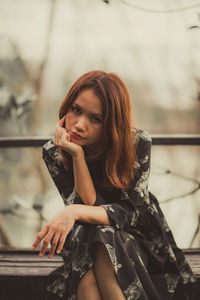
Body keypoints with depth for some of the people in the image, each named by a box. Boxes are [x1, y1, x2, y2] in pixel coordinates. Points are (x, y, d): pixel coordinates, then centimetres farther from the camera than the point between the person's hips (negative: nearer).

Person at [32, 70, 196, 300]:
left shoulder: (137, 143, -17)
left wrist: (75, 212, -35)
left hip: (137, 240, -1)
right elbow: (88, 205, -18)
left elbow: (130, 211, -19)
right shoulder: (54, 153, -11)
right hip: (85, 244, 1)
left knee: (104, 249, -36)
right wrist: (77, 156, -30)